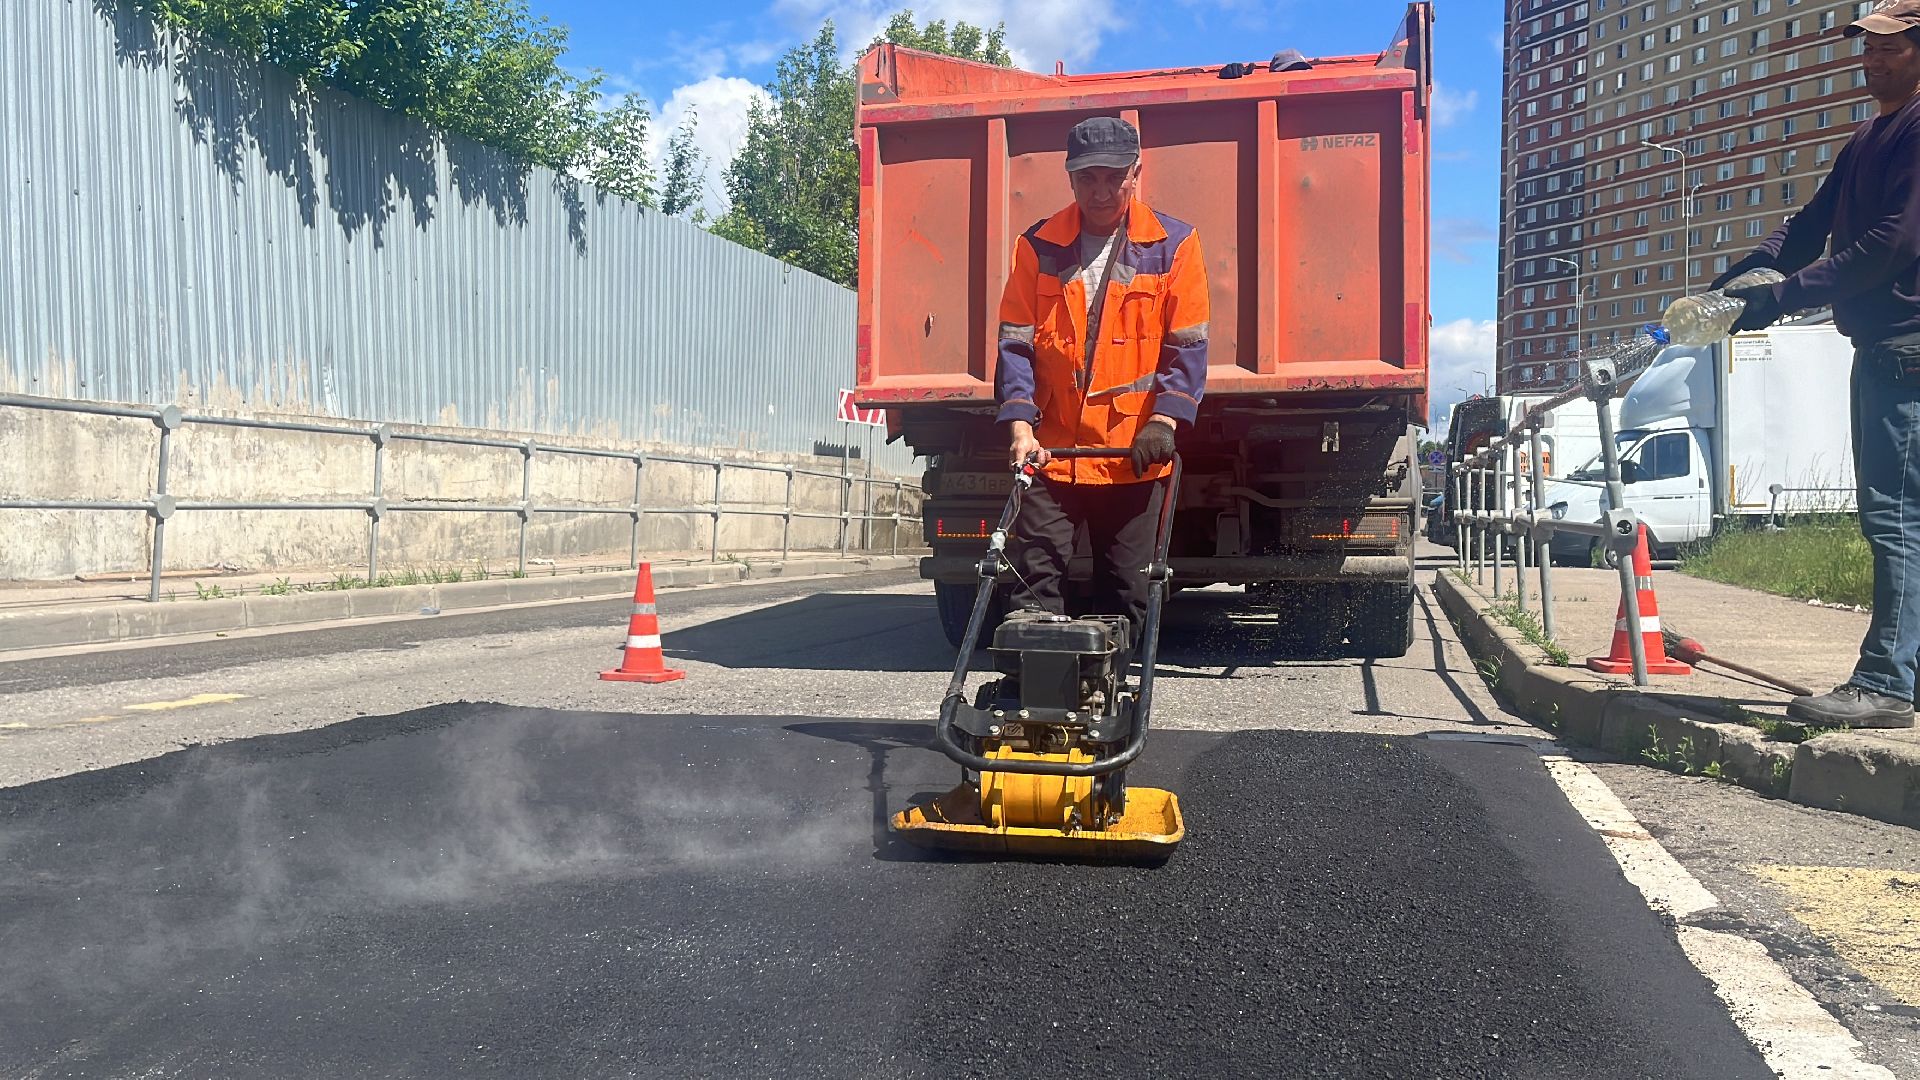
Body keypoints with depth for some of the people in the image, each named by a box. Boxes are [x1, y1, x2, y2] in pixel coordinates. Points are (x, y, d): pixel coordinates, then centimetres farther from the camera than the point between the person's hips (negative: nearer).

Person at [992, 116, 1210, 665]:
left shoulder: (1174, 244, 3)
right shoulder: (1038, 247, 6)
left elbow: (1188, 346, 0)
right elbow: (1016, 343, 3)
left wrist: (1165, 417, -14)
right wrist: (1020, 423, -11)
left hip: (1134, 454, 0)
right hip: (1051, 450, 1)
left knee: (1125, 591, 6)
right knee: (1035, 584, -3)